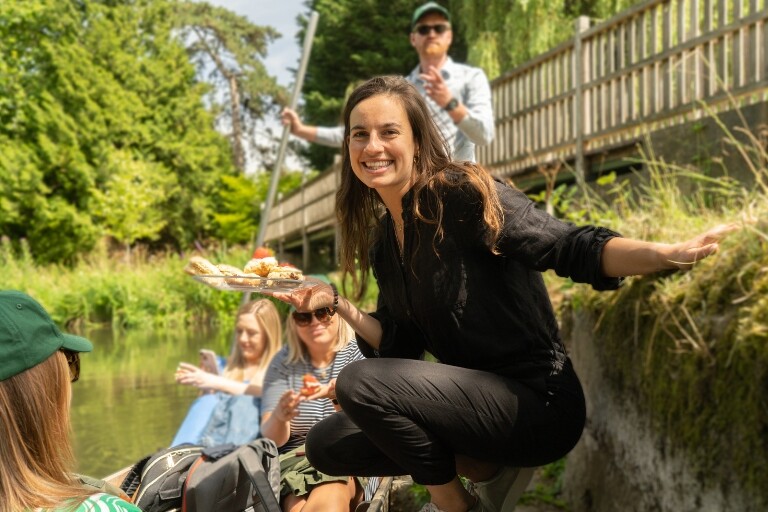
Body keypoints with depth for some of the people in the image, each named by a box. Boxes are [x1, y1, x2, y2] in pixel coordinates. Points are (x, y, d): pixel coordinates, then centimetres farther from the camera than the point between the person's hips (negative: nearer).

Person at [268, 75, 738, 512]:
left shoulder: (461, 193, -15)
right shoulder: (382, 240, 8)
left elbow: (569, 248, -24)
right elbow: (402, 345, 12)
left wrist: (668, 254, -39)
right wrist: (337, 304, -1)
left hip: (538, 401, -9)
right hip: (478, 394, 9)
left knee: (362, 383, -25)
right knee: (325, 447, 11)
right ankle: (489, 466, 8)